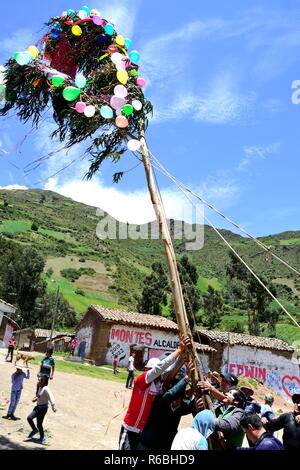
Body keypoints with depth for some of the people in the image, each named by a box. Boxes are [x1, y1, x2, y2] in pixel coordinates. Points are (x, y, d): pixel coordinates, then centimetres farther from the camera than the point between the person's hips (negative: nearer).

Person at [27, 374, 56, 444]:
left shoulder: (46, 389, -20)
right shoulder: (40, 388, 8)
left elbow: (51, 397, -27)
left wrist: (53, 406, -37)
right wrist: (36, 398, 4)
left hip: (43, 408, -8)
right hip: (38, 407, 8)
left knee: (39, 424, 2)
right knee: (29, 418, -2)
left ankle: (42, 437, 23)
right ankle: (35, 430, 21)